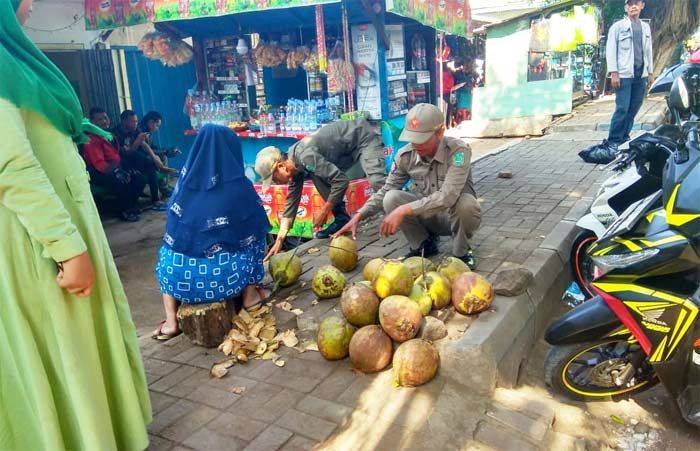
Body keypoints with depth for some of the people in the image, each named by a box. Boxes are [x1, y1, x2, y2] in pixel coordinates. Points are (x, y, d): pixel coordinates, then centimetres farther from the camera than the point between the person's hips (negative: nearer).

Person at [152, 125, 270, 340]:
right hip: (224, 278, -1)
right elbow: (259, 228, 8)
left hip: (181, 278, 2)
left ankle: (171, 321, 25)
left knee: (168, 252, 35)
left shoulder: (185, 181, 2)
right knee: (252, 240, 24)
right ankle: (250, 294, 27)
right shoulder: (238, 185, -6)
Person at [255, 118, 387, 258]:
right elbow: (291, 202, 4)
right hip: (347, 151, 8)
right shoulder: (295, 164, -2)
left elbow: (341, 180, -31)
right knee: (316, 175, -4)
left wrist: (324, 211, -18)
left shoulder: (305, 156, -32)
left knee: (376, 181, -30)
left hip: (364, 137, -8)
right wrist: (279, 240, 3)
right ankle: (342, 219, 1)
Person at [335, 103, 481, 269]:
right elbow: (386, 190, 0)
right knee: (392, 198, -22)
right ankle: (424, 244, 1)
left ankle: (461, 251, -7)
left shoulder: (459, 150, -26)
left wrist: (403, 211, -43)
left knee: (465, 202, -38)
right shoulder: (405, 155, -13)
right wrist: (358, 216, -13)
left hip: (457, 215, -3)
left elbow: (447, 197, -38)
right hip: (429, 216, 4)